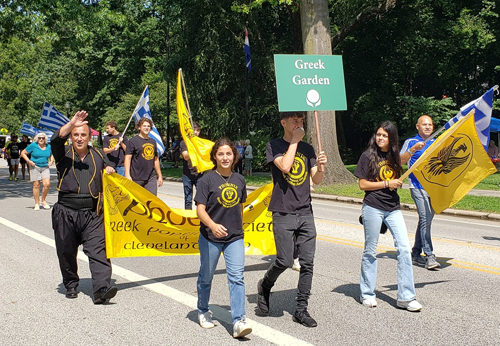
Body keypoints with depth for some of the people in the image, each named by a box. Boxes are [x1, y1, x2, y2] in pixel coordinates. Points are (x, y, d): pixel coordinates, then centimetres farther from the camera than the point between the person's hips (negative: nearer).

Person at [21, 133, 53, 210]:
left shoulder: (49, 147, 9)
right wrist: (28, 161, -9)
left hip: (45, 167, 3)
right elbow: (23, 153, 4)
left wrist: (51, 161, 8)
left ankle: (43, 200, 11)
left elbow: (51, 155, 28)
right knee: (36, 185, -1)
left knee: (47, 184, -11)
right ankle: (37, 203, 9)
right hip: (35, 167, -2)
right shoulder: (33, 145, -1)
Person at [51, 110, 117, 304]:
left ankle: (101, 289, -20)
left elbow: (108, 169, 29)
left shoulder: (98, 156, 13)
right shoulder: (64, 155, 5)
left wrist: (110, 171, 4)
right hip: (66, 213, 0)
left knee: (98, 250, -13)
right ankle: (71, 285, 28)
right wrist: (71, 124, -32)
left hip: (92, 214, 0)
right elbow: (56, 140, -15)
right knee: (66, 252, 9)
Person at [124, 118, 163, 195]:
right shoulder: (132, 141, -1)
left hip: (151, 178, 4)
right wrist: (127, 175, -17)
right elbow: (127, 158, -8)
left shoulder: (153, 142, 17)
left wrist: (160, 176, 23)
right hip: (137, 178, -4)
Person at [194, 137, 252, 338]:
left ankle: (239, 321, -11)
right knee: (206, 276, 14)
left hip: (235, 237, 2)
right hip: (210, 238, -2)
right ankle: (203, 311, 37)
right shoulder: (207, 180, -9)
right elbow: (200, 209, -15)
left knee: (236, 277, -9)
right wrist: (213, 225, -32)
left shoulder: (239, 180, 4)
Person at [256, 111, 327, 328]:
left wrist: (320, 167, -14)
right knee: (285, 260, -9)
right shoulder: (274, 146, 1)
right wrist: (294, 141, -8)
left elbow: (316, 180, 7)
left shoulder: (307, 148, 13)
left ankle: (301, 310, 10)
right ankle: (265, 286, 22)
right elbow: (285, 166, -17)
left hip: (305, 213, 4)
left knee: (307, 262, 0)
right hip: (283, 213, -4)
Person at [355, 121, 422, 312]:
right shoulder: (368, 156, -2)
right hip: (373, 208, -4)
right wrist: (387, 183, -13)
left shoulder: (393, 156, 11)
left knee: (404, 248, -5)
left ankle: (406, 297, 0)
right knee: (370, 251, 5)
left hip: (393, 208, 4)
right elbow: (363, 184, -6)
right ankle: (367, 294, 19)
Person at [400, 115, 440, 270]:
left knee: (426, 220, 9)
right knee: (425, 219, -16)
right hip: (418, 186, -6)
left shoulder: (436, 143, 18)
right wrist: (414, 149, -21)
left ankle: (416, 254, 19)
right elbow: (401, 161, -9)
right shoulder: (411, 142, 3)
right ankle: (429, 256, -15)